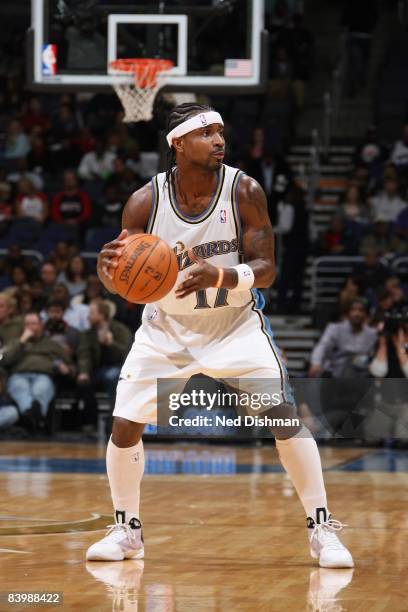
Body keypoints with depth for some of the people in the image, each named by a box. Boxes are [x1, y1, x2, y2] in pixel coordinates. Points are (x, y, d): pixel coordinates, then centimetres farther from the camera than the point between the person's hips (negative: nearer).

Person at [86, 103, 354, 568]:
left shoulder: (244, 191, -18)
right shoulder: (146, 201, -17)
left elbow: (266, 268, -17)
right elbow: (119, 282, -8)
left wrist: (220, 276, -37)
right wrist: (109, 266, -33)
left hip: (235, 323, -1)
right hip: (167, 327, 1)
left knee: (284, 415, -16)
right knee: (124, 424, -5)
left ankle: (322, 530, -5)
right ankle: (126, 530, 16)